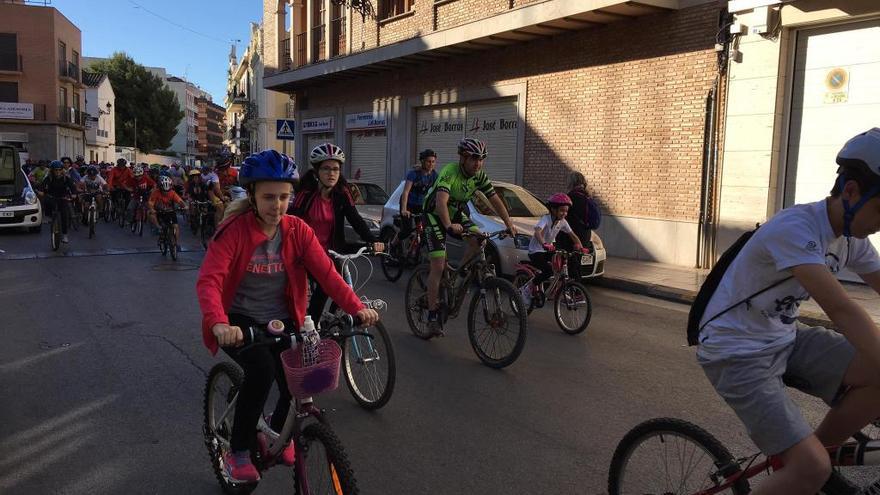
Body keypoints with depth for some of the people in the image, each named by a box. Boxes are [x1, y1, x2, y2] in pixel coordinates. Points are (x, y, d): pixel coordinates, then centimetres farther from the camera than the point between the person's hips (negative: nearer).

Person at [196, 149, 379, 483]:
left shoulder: (297, 230, -6)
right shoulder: (234, 230, -17)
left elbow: (326, 272, -14)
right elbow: (209, 280, -28)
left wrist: (356, 307, -29)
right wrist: (219, 324, -47)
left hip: (281, 322, 4)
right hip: (239, 321, -3)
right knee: (261, 369, -30)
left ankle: (278, 434, 26)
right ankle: (237, 452, -5)